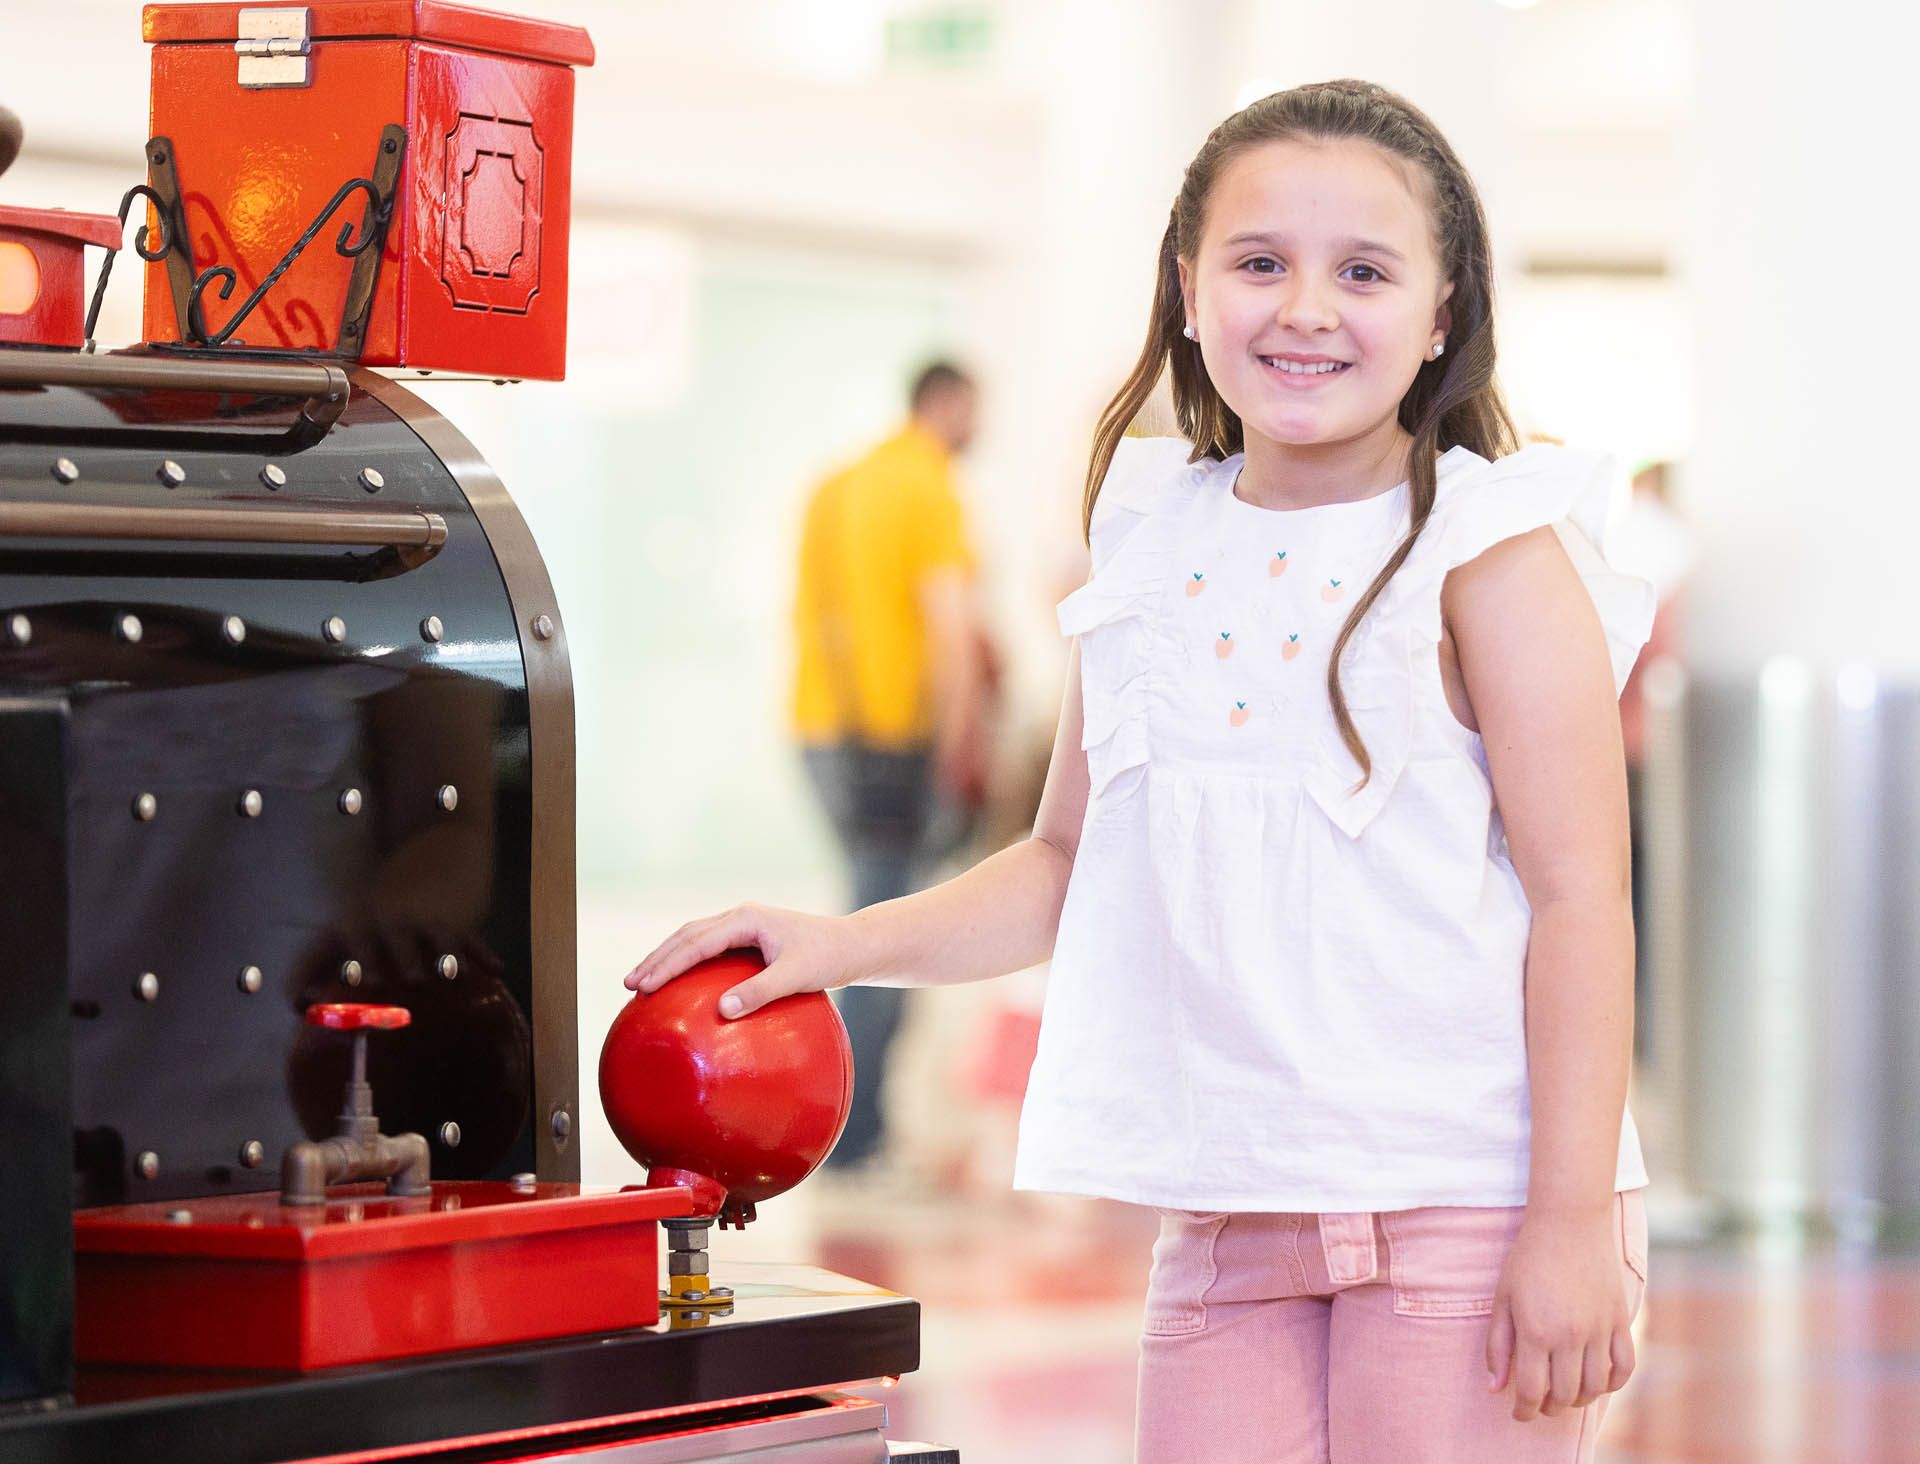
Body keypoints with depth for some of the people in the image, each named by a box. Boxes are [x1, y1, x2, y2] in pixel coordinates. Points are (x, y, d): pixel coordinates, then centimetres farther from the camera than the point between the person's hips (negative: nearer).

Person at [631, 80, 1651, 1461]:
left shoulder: (1485, 550, -6)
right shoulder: (1155, 554, 10)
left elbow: (1579, 893, -9)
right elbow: (1070, 865, 21)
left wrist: (1573, 1217, -13)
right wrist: (845, 945, 7)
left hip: (1468, 1198, -5)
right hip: (1228, 1220, 5)